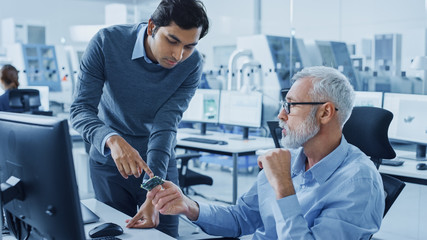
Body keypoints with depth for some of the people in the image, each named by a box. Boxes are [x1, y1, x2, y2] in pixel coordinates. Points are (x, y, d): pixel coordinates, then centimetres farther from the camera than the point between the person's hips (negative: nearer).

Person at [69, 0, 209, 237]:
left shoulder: (192, 64, -18)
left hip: (159, 162, 1)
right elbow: (80, 109, -22)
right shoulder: (106, 42, -20)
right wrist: (112, 140, -44)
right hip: (109, 161, 0)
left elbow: (165, 127, -22)